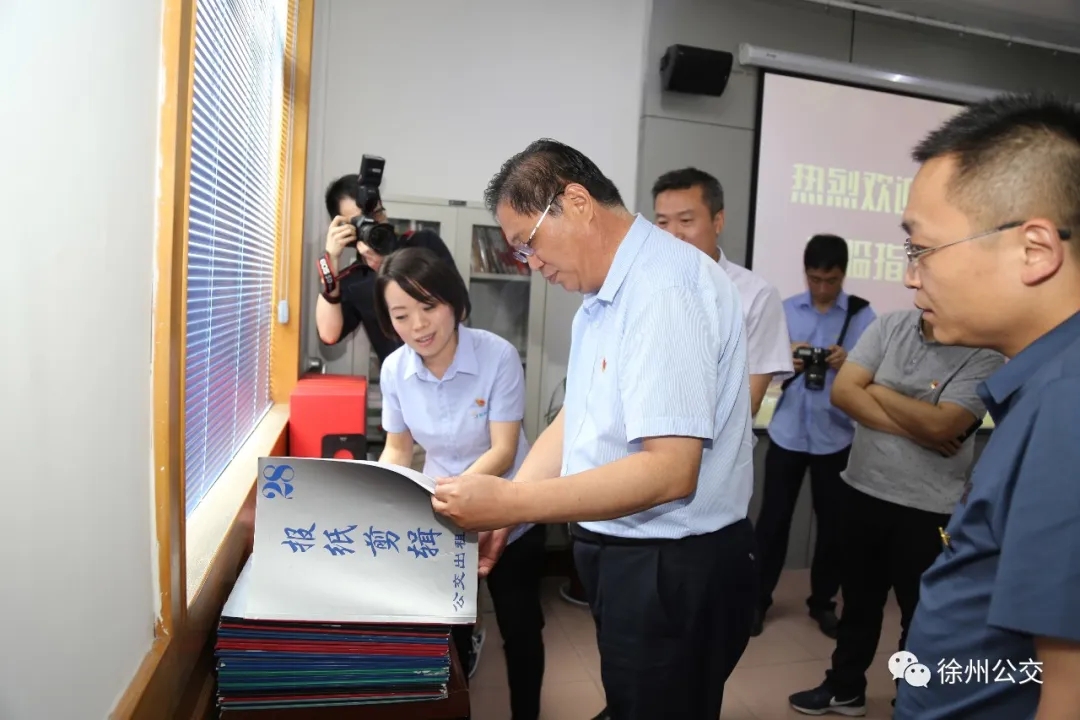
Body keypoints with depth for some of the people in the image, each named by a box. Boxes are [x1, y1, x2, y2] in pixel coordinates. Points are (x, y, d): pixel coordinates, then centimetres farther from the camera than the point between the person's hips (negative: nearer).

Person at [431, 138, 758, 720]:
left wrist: (511, 504, -28)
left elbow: (669, 471, -29)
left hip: (673, 571, -8)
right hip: (621, 557, 9)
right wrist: (498, 514, -2)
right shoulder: (603, 296, 9)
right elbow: (575, 421, 9)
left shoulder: (665, 288, -23)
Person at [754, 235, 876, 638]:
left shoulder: (862, 314, -1)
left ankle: (823, 601, 30)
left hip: (836, 436, 0)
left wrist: (848, 363, -26)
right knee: (772, 519, 6)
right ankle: (759, 598, 22)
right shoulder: (785, 310, 4)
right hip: (787, 432, 1)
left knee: (833, 523, 11)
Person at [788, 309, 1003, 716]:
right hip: (863, 491, 4)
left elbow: (940, 425, -23)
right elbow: (843, 391, -9)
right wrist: (916, 430, -15)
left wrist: (877, 391, -10)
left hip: (928, 509, -4)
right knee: (858, 600, 20)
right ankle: (845, 687, 41)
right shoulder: (888, 326, 0)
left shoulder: (984, 355, -12)